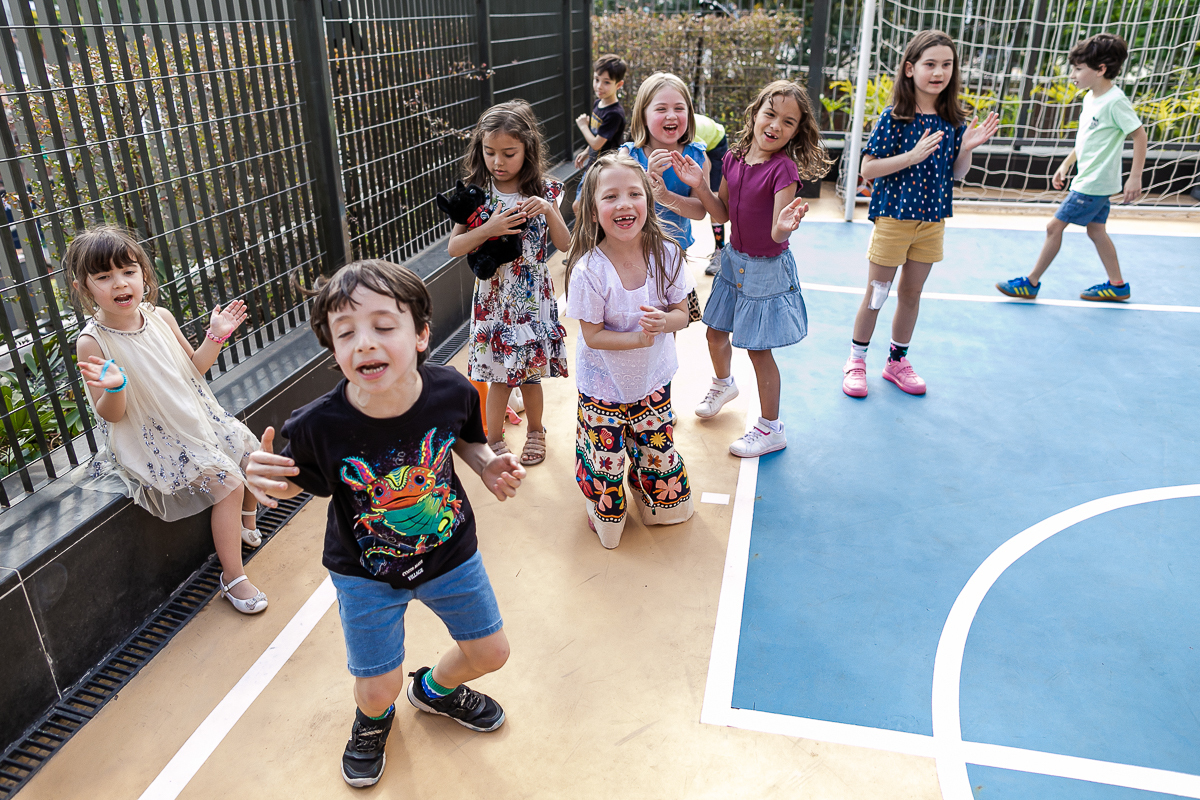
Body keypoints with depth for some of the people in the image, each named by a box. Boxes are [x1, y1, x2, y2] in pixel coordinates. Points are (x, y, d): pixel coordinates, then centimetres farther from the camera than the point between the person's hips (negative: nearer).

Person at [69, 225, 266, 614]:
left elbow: (194, 367, 12)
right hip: (153, 441, -7)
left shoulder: (161, 318, -3)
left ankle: (246, 523, 39)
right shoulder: (92, 342, -18)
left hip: (197, 418, 7)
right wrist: (114, 388, -37)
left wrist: (215, 337, -3)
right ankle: (233, 577, -2)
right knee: (227, 480, -18)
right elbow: (110, 414, -16)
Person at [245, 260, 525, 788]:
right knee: (378, 689, 8)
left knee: (490, 653, 17)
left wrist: (489, 466, -21)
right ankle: (373, 716, 50)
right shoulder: (317, 427, -31)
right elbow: (295, 482, -10)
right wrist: (265, 481, -32)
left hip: (449, 552, 2)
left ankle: (434, 688, 54)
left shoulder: (452, 392, -25)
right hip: (366, 573, -2)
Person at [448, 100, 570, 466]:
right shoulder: (477, 193, -4)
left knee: (530, 371, 10)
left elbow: (565, 244, -1)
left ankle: (535, 430, 35)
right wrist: (489, 229, -21)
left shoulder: (543, 191, -3)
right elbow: (453, 247, -6)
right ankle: (494, 440, 25)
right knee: (499, 374, 6)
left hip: (533, 295, 0)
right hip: (494, 294, 0)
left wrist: (549, 211, -18)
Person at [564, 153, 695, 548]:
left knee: (657, 446, 22)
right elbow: (593, 336, -20)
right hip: (604, 385, -3)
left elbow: (682, 313, -6)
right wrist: (640, 338, -32)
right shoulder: (588, 271, -27)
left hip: (653, 379, 4)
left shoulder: (666, 254, -16)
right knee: (605, 456, 13)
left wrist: (663, 321, -29)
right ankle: (605, 512, 46)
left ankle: (656, 501, 53)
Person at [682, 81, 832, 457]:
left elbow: (777, 234, -26)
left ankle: (771, 429, 19)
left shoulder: (784, 168, -21)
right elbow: (722, 214, 5)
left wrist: (785, 227, -49)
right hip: (734, 259, 6)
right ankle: (723, 384, 53)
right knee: (716, 333, 20)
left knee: (758, 349, 1)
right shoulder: (734, 159, -3)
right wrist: (699, 185, -9)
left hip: (767, 268, -6)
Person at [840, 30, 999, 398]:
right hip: (893, 217, -4)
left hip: (932, 219, 5)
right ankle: (856, 361, 22)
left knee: (911, 294, 14)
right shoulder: (894, 118, -12)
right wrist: (911, 156, -25)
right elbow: (867, 169, -15)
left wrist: (966, 147, -11)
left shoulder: (952, 120, 2)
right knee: (876, 295, 5)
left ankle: (897, 361, 30)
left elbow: (957, 173, 8)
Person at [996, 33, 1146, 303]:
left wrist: (1135, 177, -18)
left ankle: (1032, 283, 6)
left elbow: (1139, 134, -16)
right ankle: (1117, 285, 24)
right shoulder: (1090, 98, 8)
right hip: (1089, 180, 9)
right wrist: (1066, 164, 20)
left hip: (1094, 183, -9)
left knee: (1054, 226, -5)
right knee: (1096, 230, 14)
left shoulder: (1115, 101, -19)